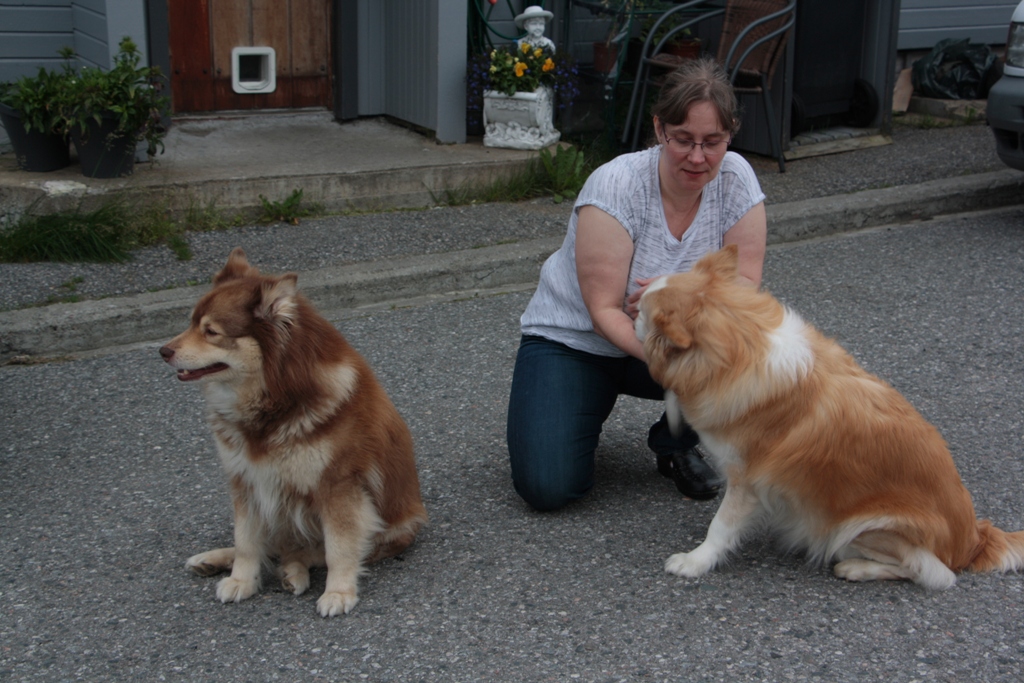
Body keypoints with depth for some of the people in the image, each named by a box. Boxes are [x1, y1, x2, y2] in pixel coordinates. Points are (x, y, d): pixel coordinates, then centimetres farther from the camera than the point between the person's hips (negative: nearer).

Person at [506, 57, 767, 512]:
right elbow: (604, 312, -25)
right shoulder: (616, 185, -25)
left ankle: (675, 443, 2)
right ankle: (588, 412, 13)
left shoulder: (736, 179, -14)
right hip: (573, 339, -3)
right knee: (546, 487, -22)